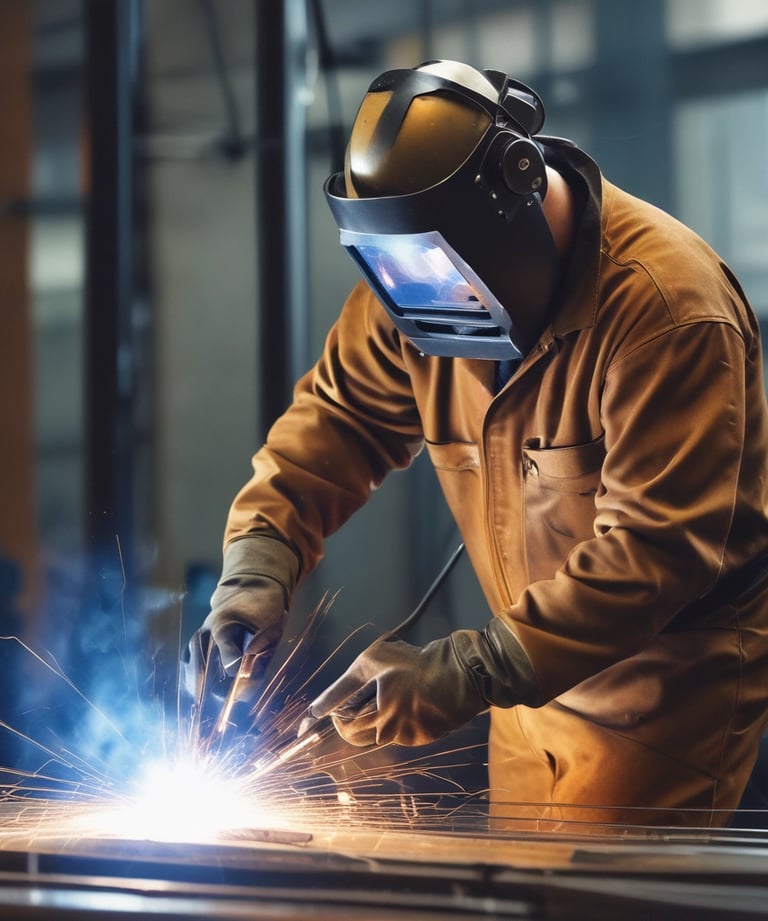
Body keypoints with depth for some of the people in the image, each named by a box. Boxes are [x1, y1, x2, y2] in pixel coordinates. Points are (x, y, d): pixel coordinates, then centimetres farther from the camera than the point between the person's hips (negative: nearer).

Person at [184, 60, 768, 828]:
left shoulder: (666, 309, -27)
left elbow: (654, 552, -32)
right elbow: (337, 419, 2)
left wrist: (462, 675, -38)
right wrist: (257, 567, -16)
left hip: (674, 670, -6)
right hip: (541, 670, 7)